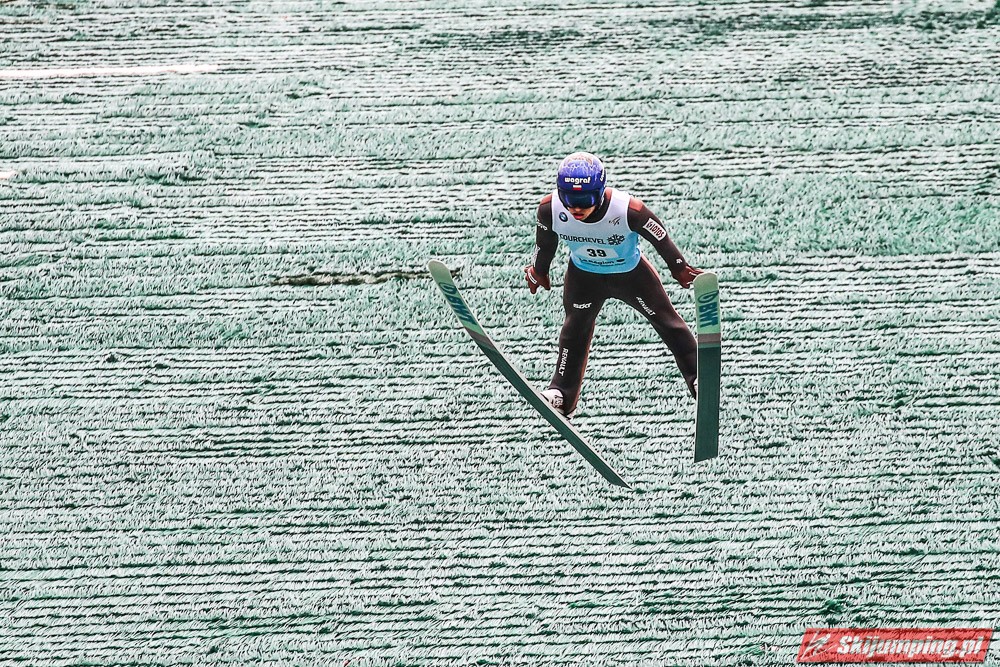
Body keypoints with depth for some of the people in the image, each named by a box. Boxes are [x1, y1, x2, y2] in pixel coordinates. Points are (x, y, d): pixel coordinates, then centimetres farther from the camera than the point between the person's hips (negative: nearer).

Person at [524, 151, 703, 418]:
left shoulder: (628, 209, -39)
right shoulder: (550, 209, -32)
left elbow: (660, 236, -19)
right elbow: (545, 241, -8)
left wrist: (679, 268, -4)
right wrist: (538, 271, 9)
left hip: (631, 273, -2)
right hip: (583, 275, 2)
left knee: (667, 321, 10)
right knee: (575, 330, 15)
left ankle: (697, 376, 29)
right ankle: (562, 392, 33)